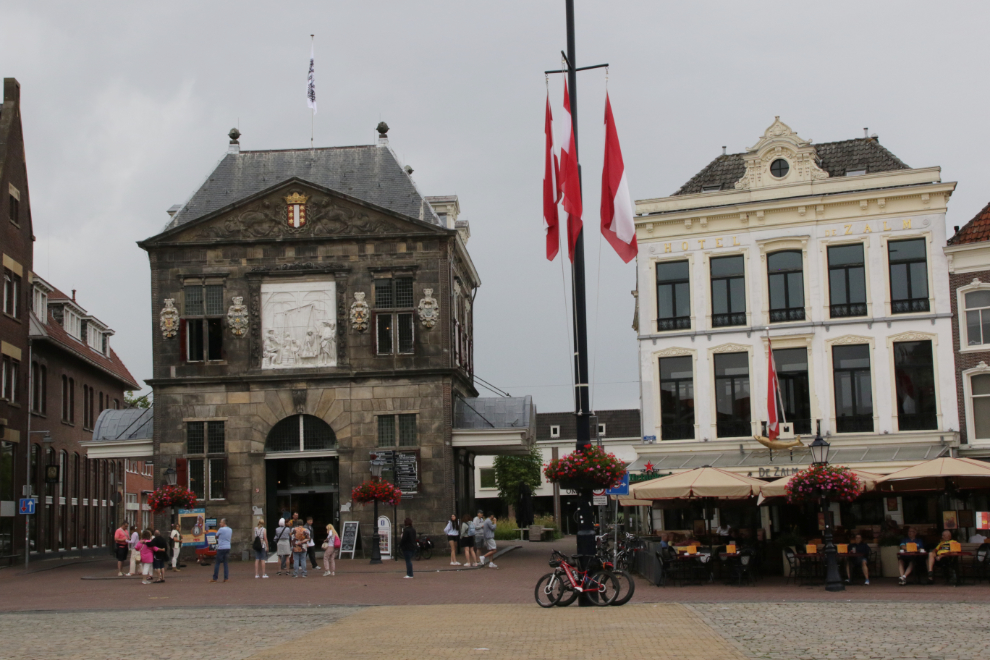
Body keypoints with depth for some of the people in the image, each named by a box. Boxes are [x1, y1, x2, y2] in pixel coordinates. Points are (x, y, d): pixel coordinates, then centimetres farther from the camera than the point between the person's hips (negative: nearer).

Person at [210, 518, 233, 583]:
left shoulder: (221, 529, -10)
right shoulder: (230, 530, 9)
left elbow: (216, 536, 1)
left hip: (221, 548, -6)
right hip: (228, 547, 6)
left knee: (217, 563, 2)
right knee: (226, 563, 6)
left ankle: (215, 578, 4)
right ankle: (226, 578, 1)